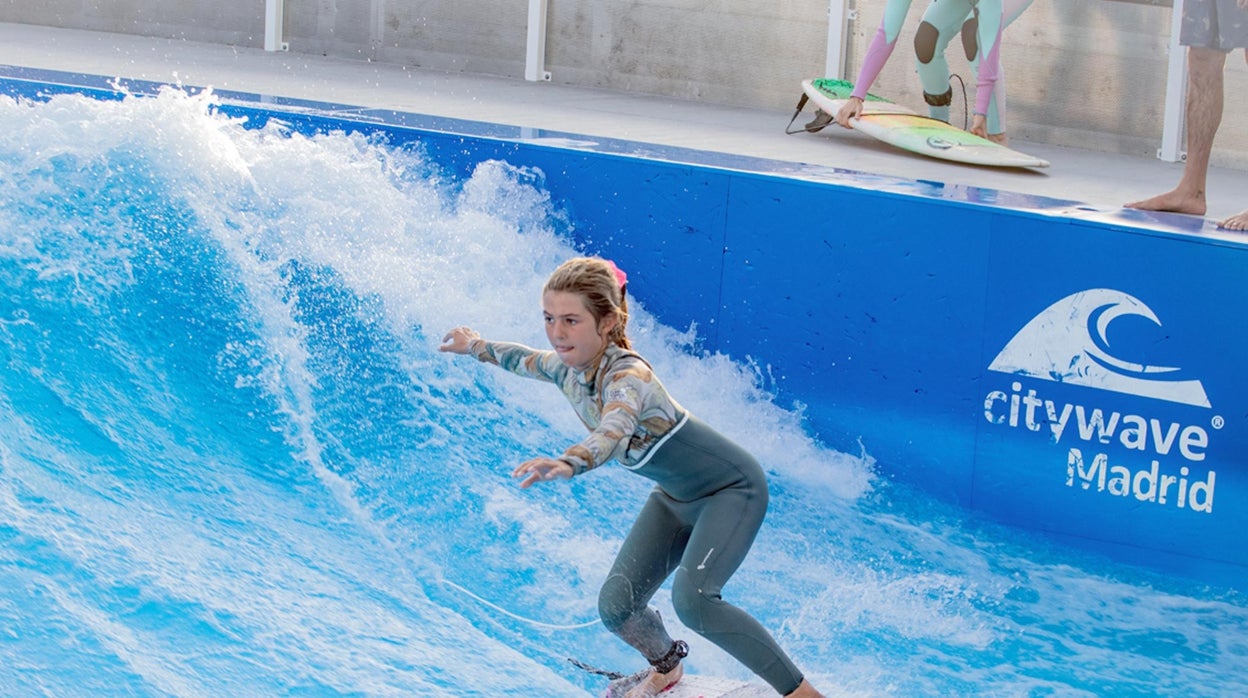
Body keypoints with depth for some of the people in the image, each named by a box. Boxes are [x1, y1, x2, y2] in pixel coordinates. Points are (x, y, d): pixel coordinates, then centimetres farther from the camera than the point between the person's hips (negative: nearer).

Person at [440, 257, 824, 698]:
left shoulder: (627, 376, -35)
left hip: (730, 487, -8)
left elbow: (614, 434, -57)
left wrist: (567, 464, -77)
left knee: (692, 599, -29)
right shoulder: (567, 368, -11)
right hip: (675, 496, 8)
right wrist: (476, 347, 32)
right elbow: (526, 361, 15)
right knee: (615, 605, 0)